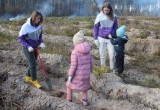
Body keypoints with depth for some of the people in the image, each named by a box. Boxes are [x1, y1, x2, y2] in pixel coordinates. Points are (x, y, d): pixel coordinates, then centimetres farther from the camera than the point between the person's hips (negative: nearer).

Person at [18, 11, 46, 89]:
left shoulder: (39, 25, -8)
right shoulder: (26, 26, -24)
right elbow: (20, 38, -16)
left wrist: (41, 42, -12)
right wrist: (28, 46, -27)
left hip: (35, 47, 6)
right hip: (27, 48, -6)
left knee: (33, 63, 15)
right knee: (33, 64, -6)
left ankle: (28, 78, 36)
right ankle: (34, 81, 11)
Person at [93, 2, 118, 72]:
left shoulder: (113, 17, -2)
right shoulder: (99, 16, -6)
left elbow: (115, 27, 8)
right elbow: (96, 28, -1)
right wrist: (95, 39, -4)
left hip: (111, 38, 1)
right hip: (101, 38, -1)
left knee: (112, 54, 2)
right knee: (102, 55, 8)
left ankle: (112, 68, 19)